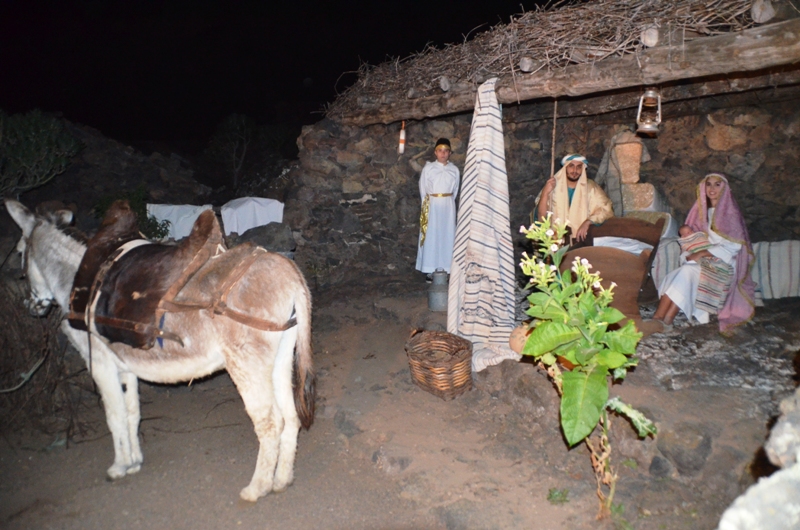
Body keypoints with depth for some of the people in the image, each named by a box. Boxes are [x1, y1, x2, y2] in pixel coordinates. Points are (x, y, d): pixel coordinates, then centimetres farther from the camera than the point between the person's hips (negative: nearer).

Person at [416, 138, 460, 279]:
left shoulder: (454, 170, 4)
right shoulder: (428, 168, -1)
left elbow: (455, 190, 10)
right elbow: (422, 188, 5)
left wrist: (448, 202, 6)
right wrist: (427, 204, 5)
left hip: (448, 206, 2)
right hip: (431, 206, -2)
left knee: (447, 236, 3)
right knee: (431, 236, -1)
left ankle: (446, 269, 8)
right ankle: (430, 270, 4)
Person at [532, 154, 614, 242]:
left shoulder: (591, 187, 4)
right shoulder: (553, 186, 3)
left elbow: (607, 210, -4)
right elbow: (540, 218, -3)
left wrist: (588, 222, -20)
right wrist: (545, 193, -16)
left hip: (583, 238, 0)